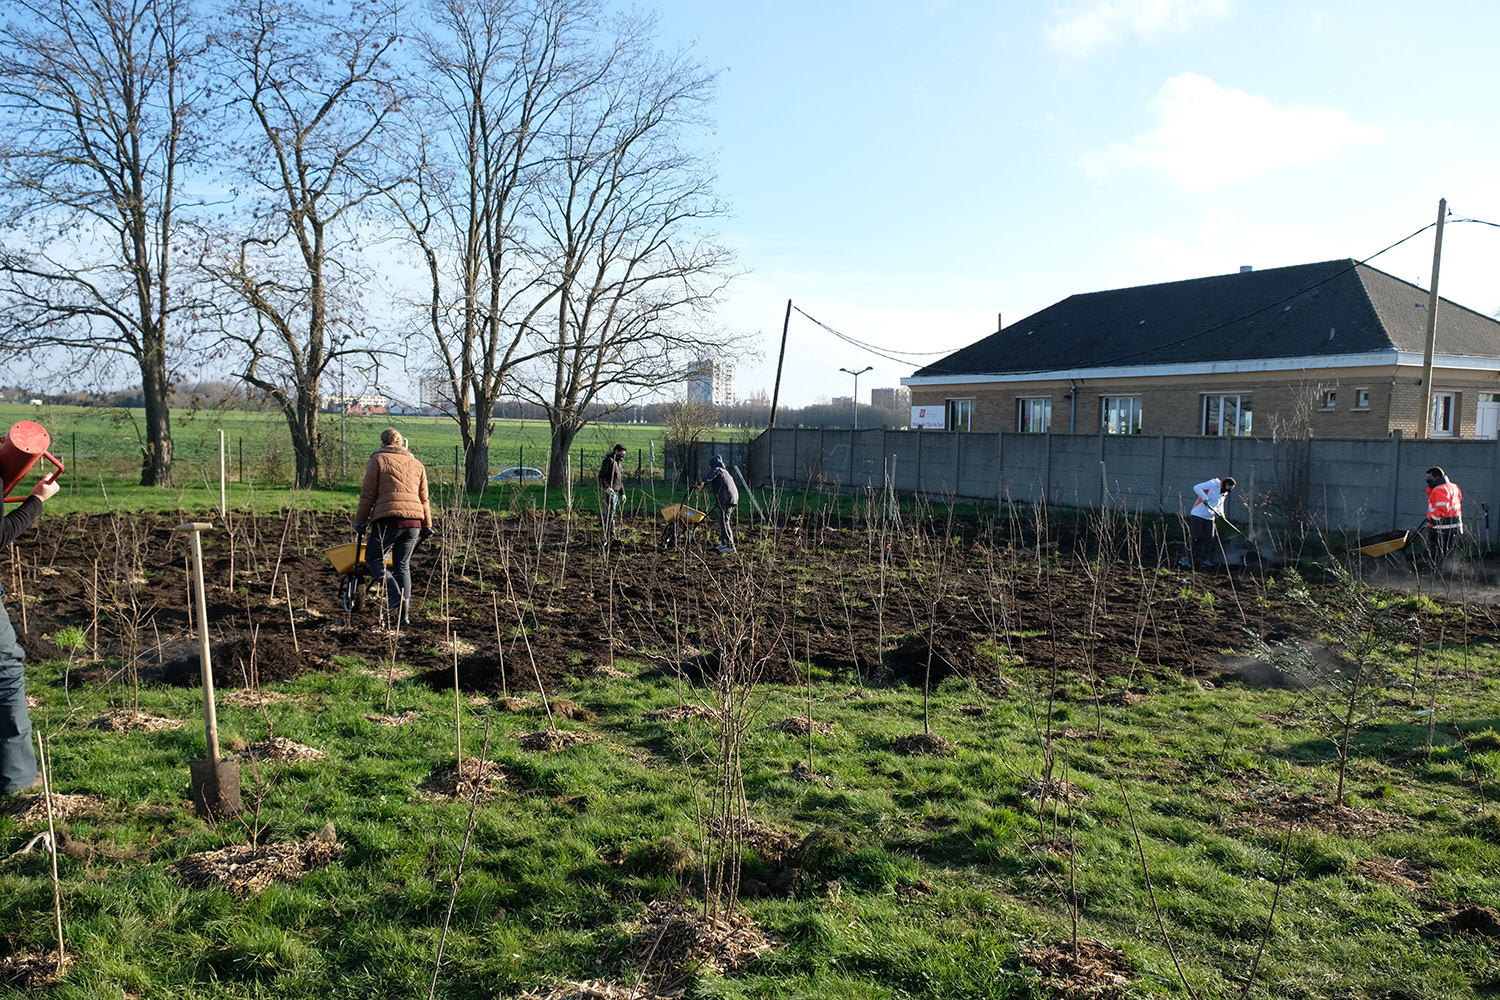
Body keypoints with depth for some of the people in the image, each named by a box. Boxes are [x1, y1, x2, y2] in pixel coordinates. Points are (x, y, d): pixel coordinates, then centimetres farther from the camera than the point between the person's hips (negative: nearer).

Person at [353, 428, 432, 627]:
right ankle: (404, 612, 5)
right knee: (402, 565, 12)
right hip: (414, 520, 5)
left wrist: (360, 521, 9)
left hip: (388, 519, -5)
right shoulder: (417, 464, 19)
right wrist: (427, 525, 25)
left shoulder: (378, 460, 5)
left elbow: (367, 495, 2)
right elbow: (423, 498, 20)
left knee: (373, 558, 9)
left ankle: (395, 597, -12)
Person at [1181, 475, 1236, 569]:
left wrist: (1221, 514, 5)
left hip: (1210, 517, 8)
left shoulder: (1224, 494, 14)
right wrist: (1205, 498, -27)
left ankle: (1205, 560, 9)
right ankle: (1186, 558, -4)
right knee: (1193, 537, -9)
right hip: (1198, 514, -8)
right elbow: (1196, 488, -17)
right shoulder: (1213, 484, -10)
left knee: (1209, 539, 2)